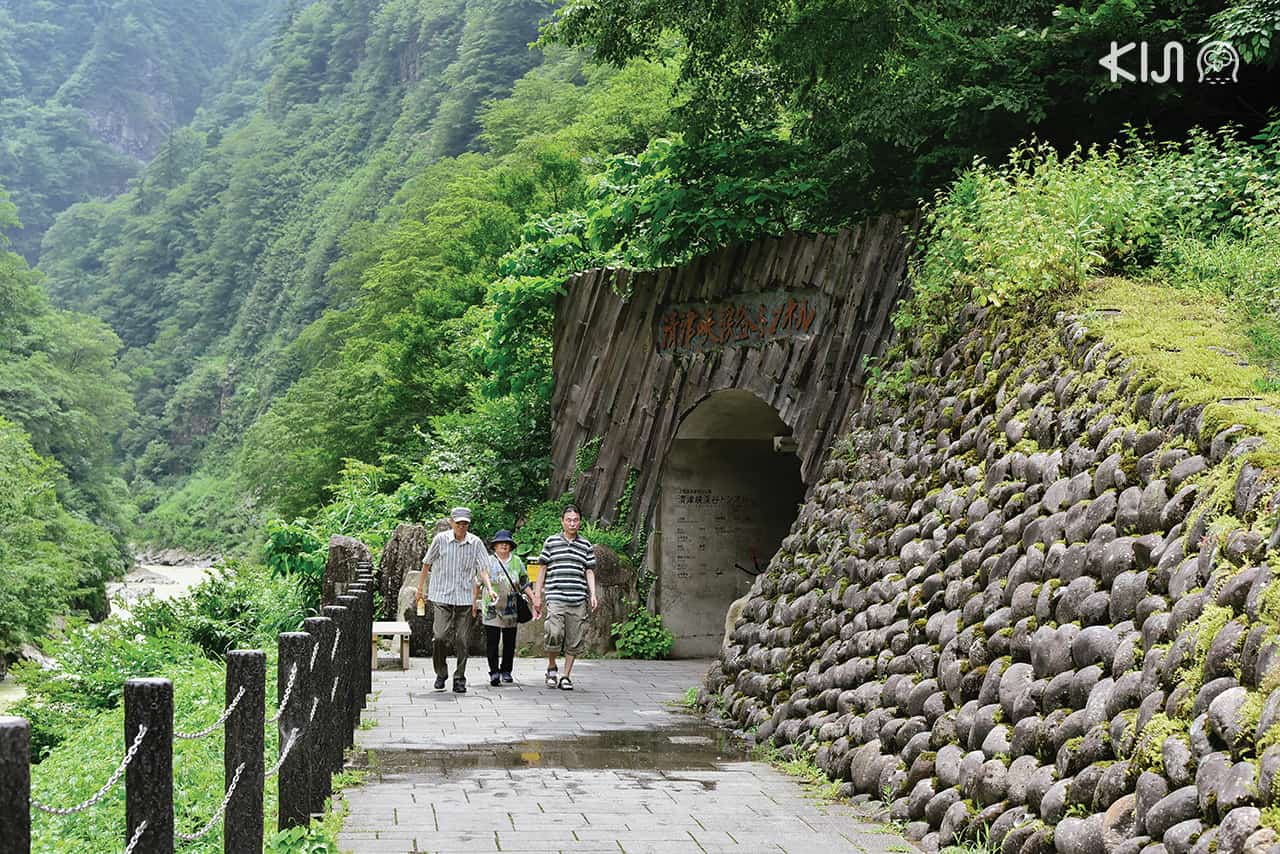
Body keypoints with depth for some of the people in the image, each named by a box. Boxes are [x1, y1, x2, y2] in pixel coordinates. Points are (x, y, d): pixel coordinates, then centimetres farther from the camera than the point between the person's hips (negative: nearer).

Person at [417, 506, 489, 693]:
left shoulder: (476, 543, 1)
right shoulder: (440, 539, -2)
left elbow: (483, 568, 2)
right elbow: (427, 563, 10)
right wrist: (420, 587, 15)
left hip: (465, 598, 1)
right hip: (441, 596, -1)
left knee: (462, 640, 1)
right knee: (440, 636, -11)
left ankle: (459, 679, 13)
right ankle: (441, 673, 10)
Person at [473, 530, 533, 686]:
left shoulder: (517, 563, 11)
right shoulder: (488, 562, 4)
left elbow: (524, 584, 14)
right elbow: (478, 583, 7)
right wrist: (474, 601, 4)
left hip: (511, 609, 2)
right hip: (492, 608, -2)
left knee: (509, 642, 5)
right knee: (492, 641, -6)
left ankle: (506, 671, 16)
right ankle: (494, 672, -3)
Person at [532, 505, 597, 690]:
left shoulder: (585, 545, 12)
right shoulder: (551, 542, 7)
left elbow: (589, 571, 14)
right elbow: (543, 569, 10)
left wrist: (593, 595, 1)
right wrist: (537, 595, 7)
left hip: (578, 600, 2)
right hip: (555, 598, -2)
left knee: (574, 641, 2)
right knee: (554, 634, -17)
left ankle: (566, 677, 12)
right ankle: (551, 668, 7)